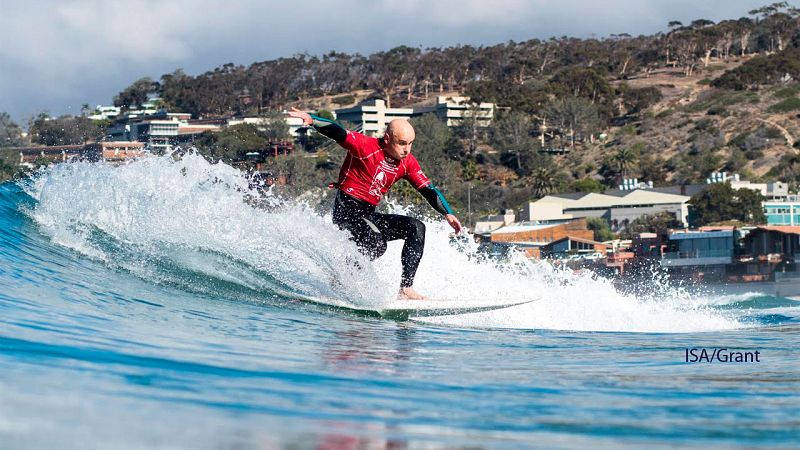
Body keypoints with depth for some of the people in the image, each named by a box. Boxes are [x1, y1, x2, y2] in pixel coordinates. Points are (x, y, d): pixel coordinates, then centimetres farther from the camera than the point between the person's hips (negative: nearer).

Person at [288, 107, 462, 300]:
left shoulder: (407, 162, 6)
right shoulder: (367, 146, -13)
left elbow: (428, 190, 7)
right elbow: (337, 132, -23)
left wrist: (448, 213, -6)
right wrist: (311, 119, -41)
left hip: (368, 215, 8)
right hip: (347, 210, -8)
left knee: (416, 228, -5)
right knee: (376, 242, -31)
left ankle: (406, 288, -10)